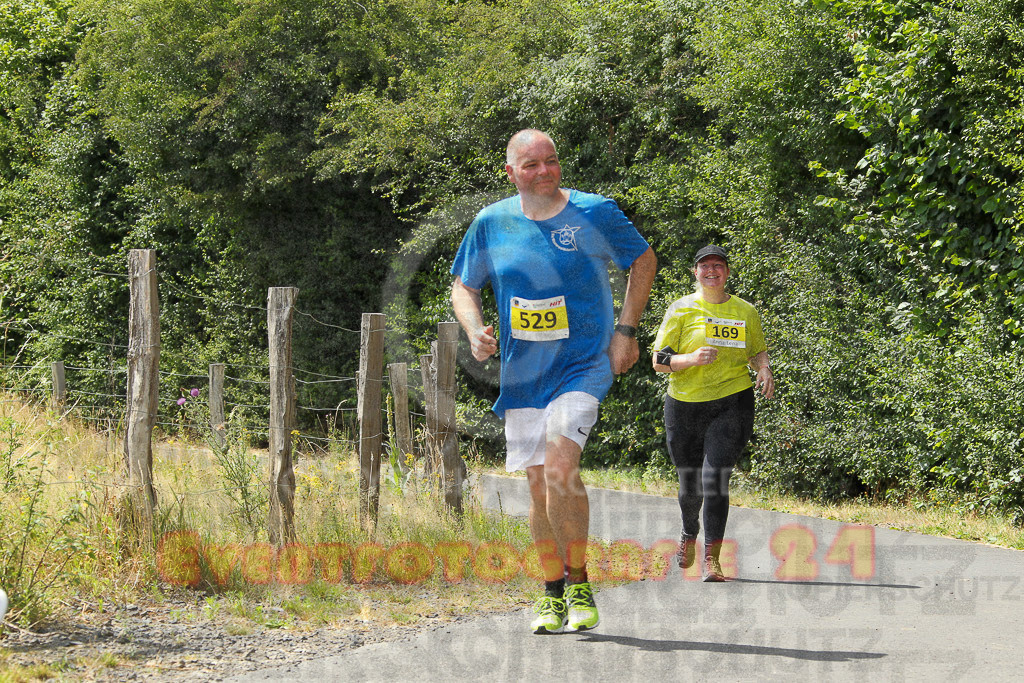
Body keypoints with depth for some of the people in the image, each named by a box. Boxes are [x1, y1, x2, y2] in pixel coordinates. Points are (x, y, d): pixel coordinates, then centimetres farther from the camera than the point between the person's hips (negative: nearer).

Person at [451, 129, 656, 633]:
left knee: (560, 471, -21)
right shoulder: (491, 224, 0)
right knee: (539, 485, 7)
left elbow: (644, 261, 9)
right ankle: (553, 597, 21)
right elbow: (463, 286, 12)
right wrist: (474, 330, -8)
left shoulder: (594, 213, -6)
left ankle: (579, 585, -7)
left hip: (582, 366, -3)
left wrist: (626, 330, 1)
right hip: (522, 374, 4)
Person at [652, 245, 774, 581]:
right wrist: (691, 358, -20)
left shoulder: (745, 312, 8)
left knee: (715, 477, -18)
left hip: (733, 404, 0)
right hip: (685, 405, 1)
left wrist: (764, 369, 0)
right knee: (690, 484, 10)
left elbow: (758, 351, 23)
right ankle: (689, 534, 43)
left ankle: (712, 559, -17)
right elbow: (659, 361, -2)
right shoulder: (681, 310, 2)